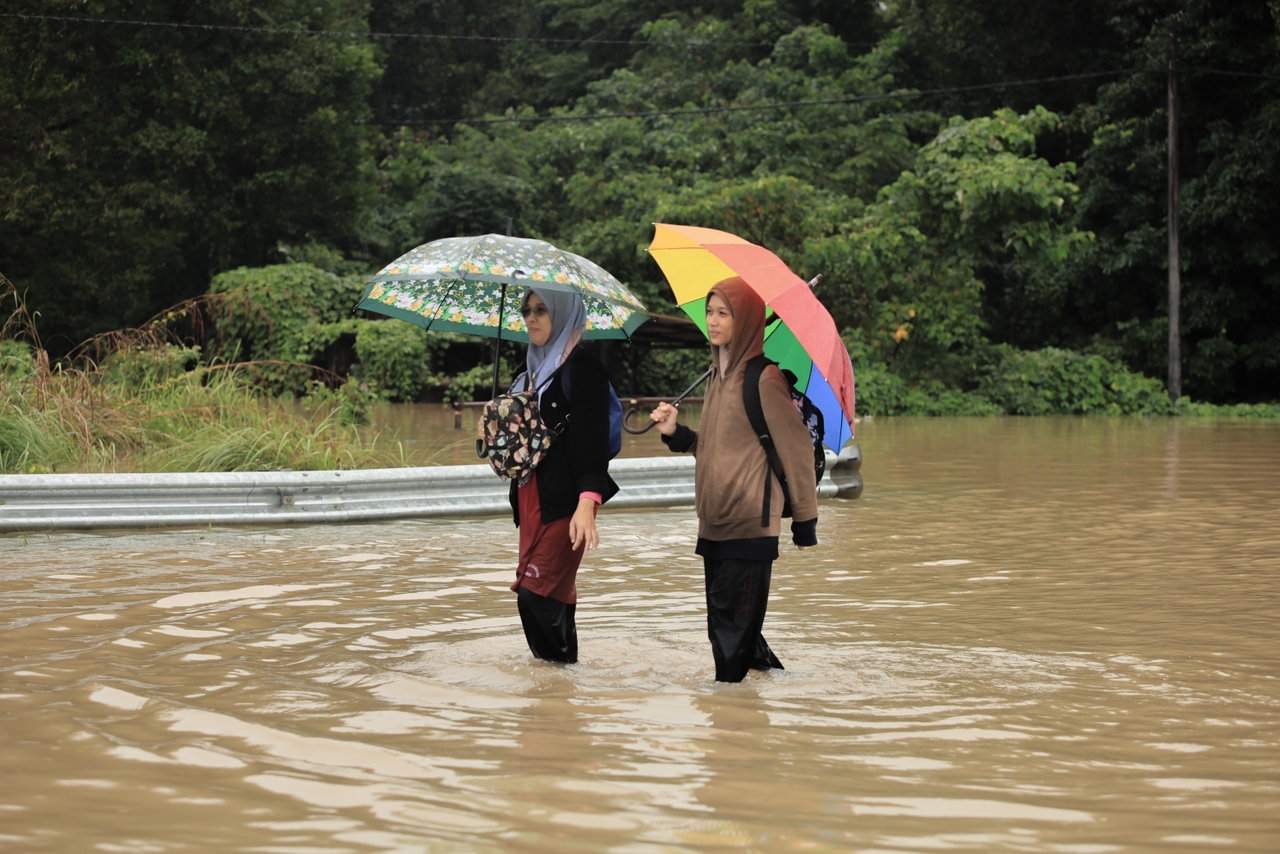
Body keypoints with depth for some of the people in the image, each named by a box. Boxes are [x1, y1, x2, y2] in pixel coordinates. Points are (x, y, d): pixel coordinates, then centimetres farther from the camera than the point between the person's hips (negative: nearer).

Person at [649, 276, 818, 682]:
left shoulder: (762, 378, -10)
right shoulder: (718, 374, 15)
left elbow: (796, 448, -9)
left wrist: (805, 521, -7)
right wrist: (675, 432, 2)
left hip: (749, 525, -9)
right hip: (714, 523, 9)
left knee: (733, 624, -5)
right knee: (722, 623, 13)